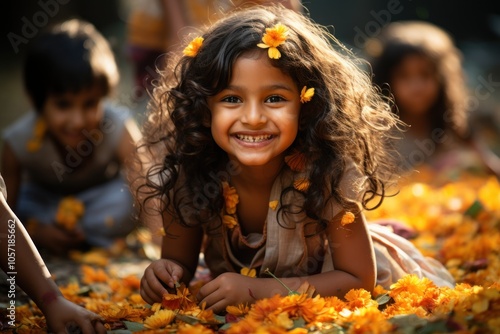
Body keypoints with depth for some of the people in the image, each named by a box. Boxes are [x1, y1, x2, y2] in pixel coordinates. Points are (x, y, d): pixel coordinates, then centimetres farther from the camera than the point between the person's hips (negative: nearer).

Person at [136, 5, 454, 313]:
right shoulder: (188, 177, -22)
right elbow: (181, 263, -8)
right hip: (234, 307, 2)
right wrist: (164, 273, -32)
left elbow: (358, 280, -21)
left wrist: (256, 288, -31)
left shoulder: (328, 173, -27)